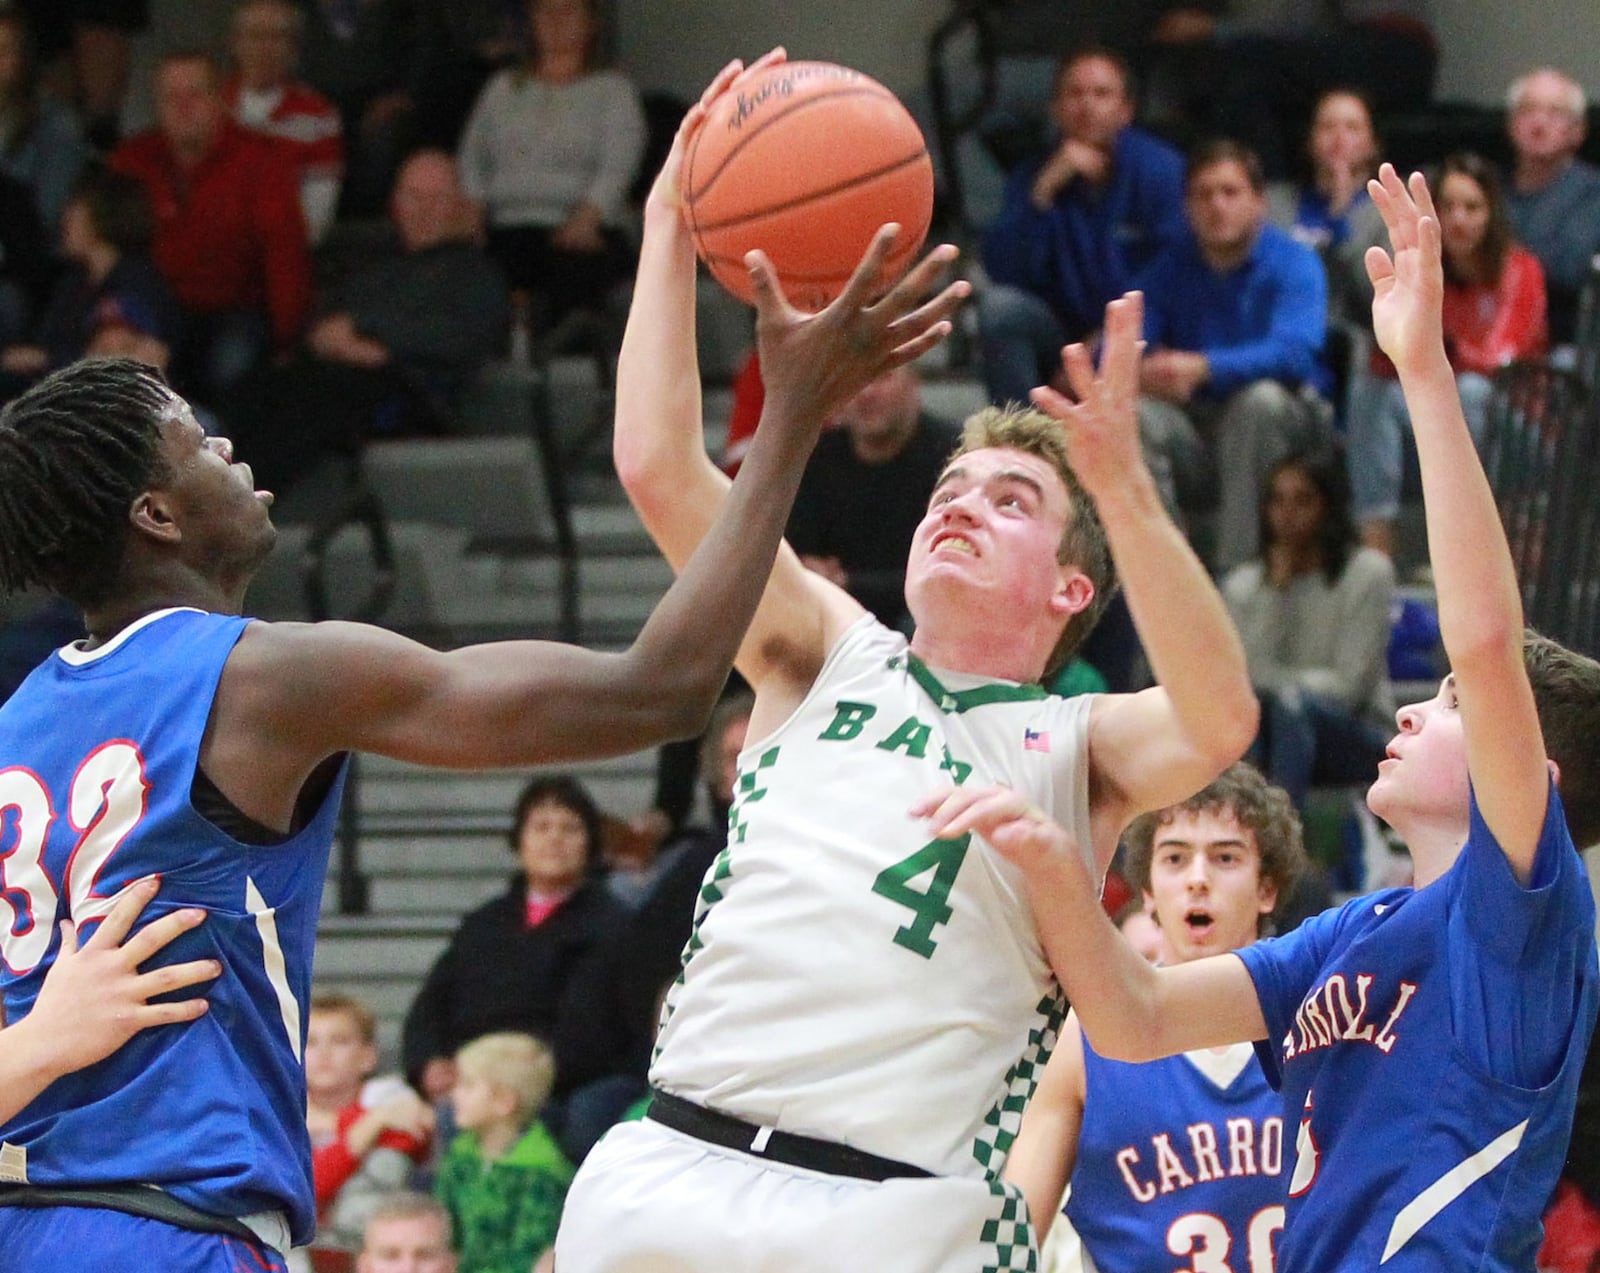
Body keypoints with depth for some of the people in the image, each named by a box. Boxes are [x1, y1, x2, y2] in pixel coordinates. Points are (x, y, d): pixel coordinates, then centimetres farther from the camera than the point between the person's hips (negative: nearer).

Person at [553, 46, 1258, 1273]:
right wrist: (672, 229, 5)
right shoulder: (832, 660, 19)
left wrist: (1121, 485, -21)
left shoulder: (1079, 752, 10)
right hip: (669, 1167, 3)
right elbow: (659, 467, 10)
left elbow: (1219, 720, -12)